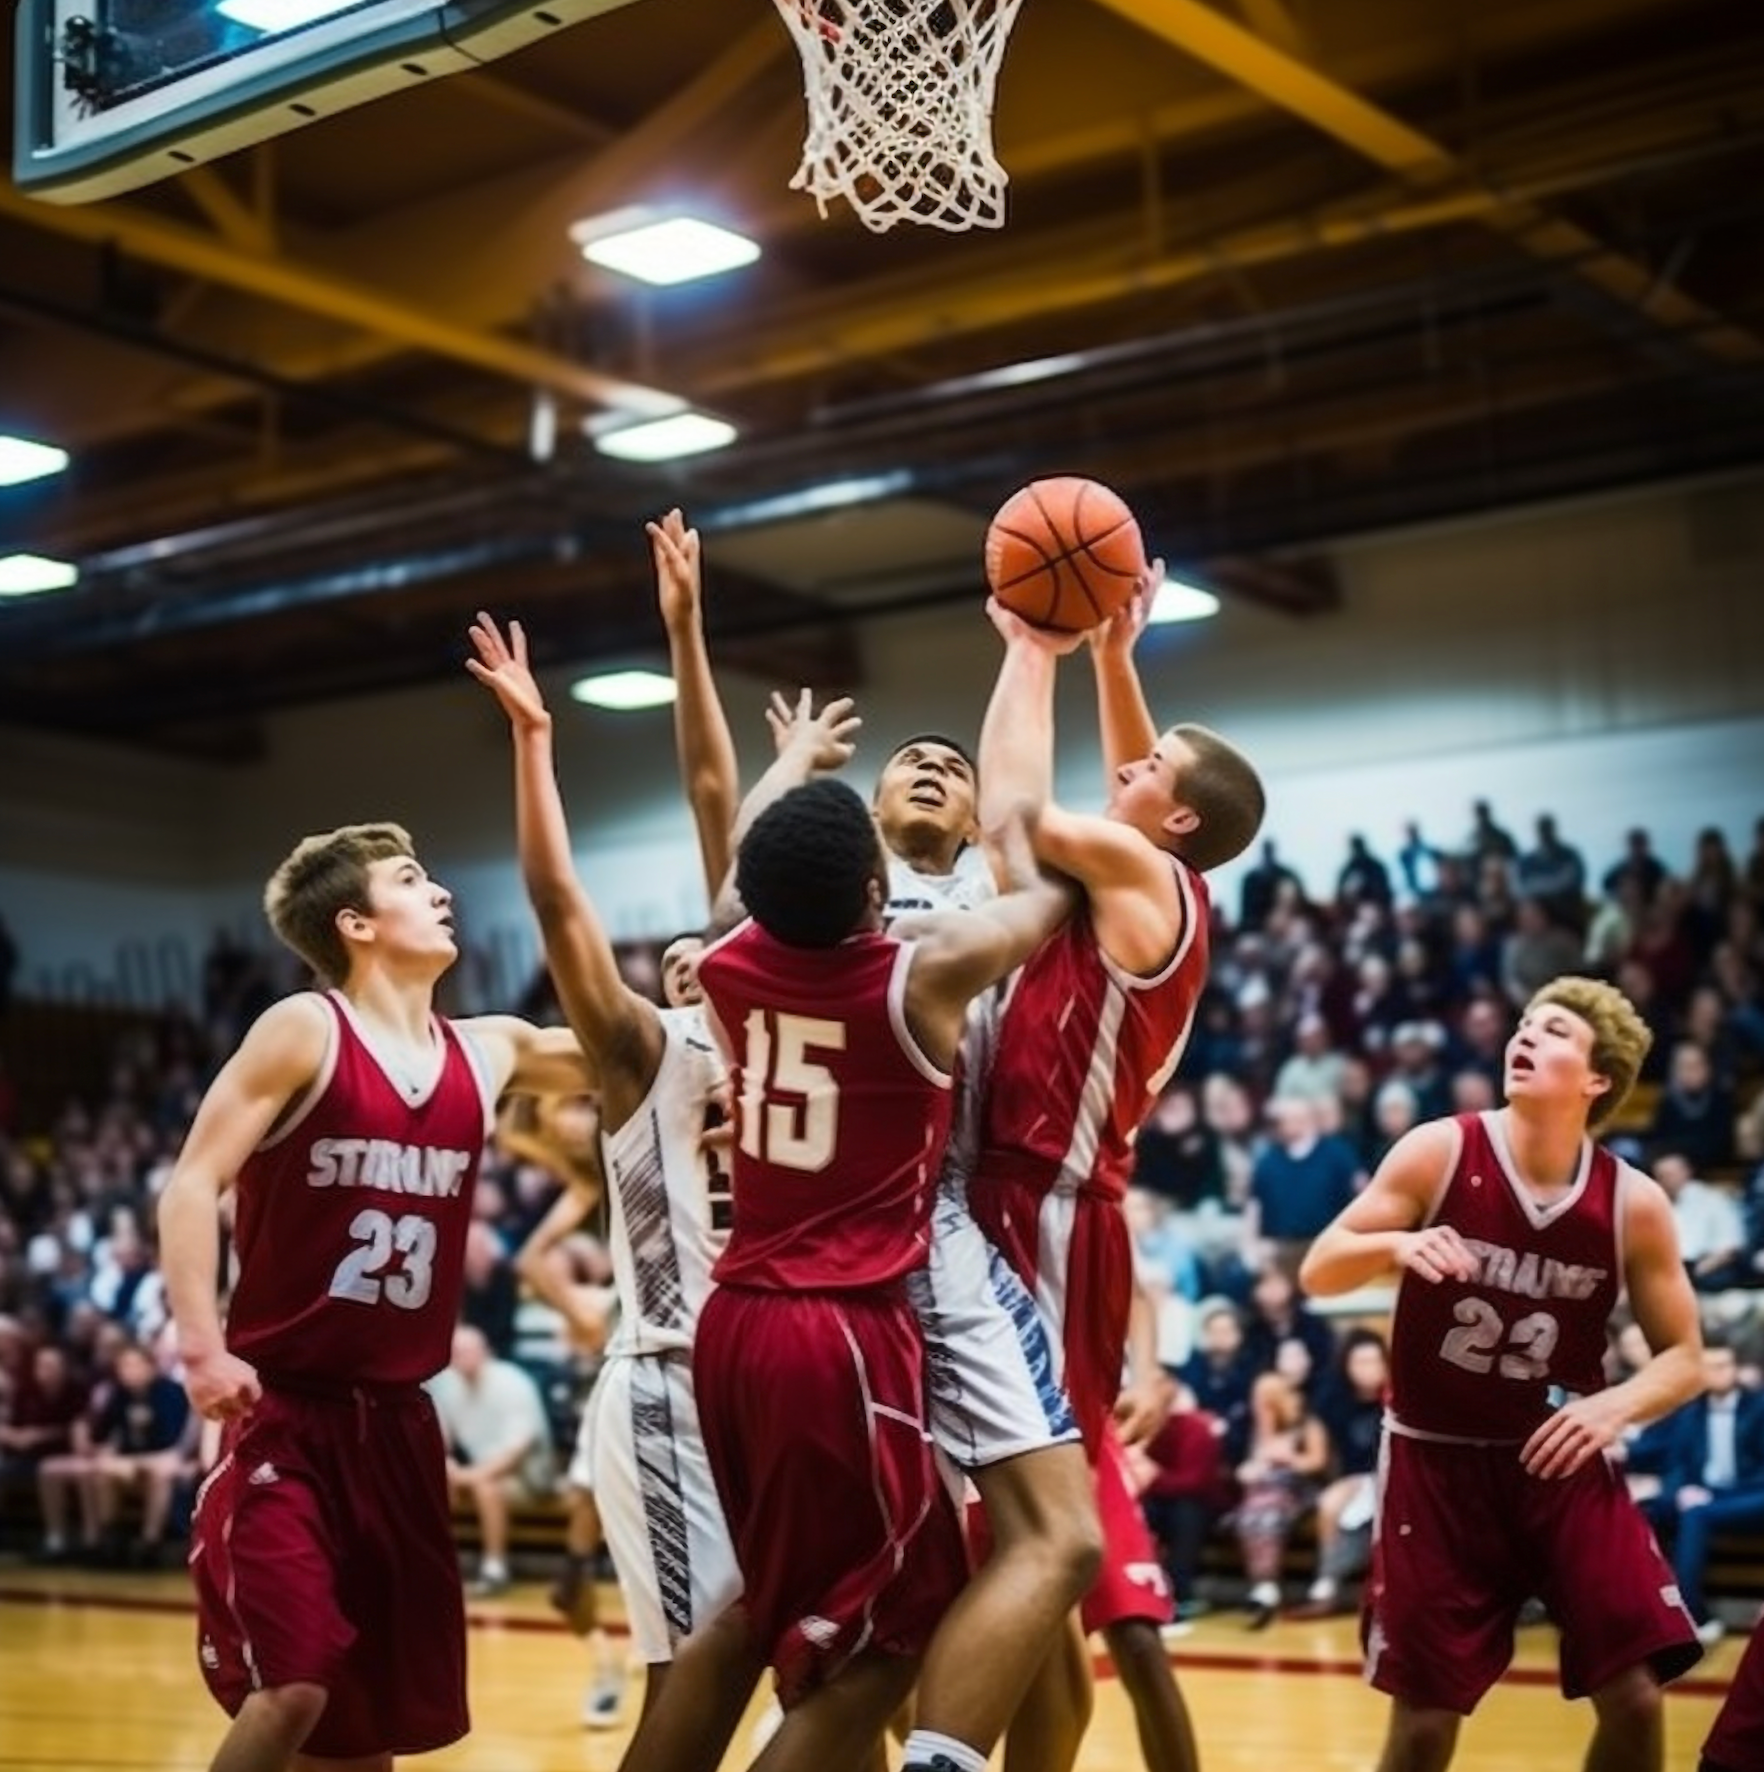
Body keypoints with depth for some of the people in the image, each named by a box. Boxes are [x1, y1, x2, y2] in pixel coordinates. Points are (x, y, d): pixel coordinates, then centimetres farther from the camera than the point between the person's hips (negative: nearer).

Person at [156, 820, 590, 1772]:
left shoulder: (490, 1052, 8)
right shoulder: (303, 1030, -8)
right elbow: (191, 1183, -12)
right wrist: (202, 1347, -23)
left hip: (396, 1417, 6)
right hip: (281, 1411, -6)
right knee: (291, 1690, -17)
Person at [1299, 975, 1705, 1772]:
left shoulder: (1633, 1202, -5)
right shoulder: (1440, 1152, -10)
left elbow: (1684, 1358, 2)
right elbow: (1318, 1272, -7)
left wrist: (1615, 1406, -18)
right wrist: (1395, 1245, -28)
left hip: (1560, 1462, 2)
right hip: (1437, 1461, -1)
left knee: (1634, 1695, -6)